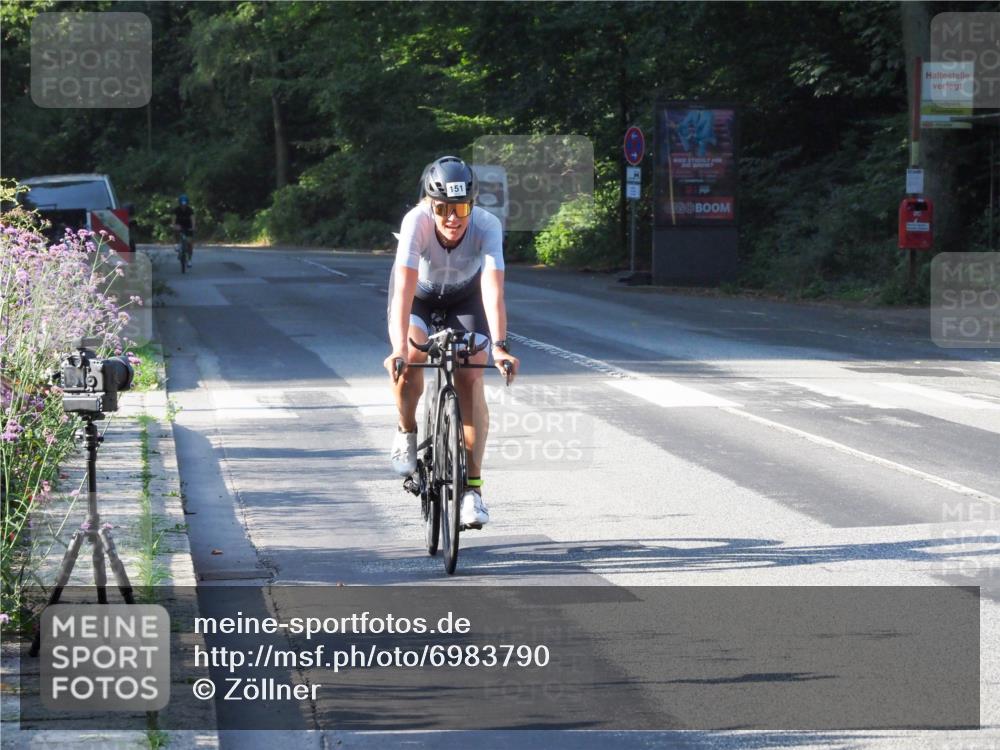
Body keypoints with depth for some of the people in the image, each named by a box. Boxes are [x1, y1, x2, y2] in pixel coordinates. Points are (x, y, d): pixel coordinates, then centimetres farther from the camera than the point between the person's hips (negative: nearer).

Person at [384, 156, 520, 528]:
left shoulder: (487, 226, -35)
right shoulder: (416, 222, -37)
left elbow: (493, 288, -44)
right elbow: (404, 289, -44)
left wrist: (500, 346, -57)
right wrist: (399, 348, -56)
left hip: (465, 293, 1)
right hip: (419, 289, -1)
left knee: (470, 378, -14)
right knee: (411, 357, -28)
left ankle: (472, 487, -9)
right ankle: (406, 433, 0)